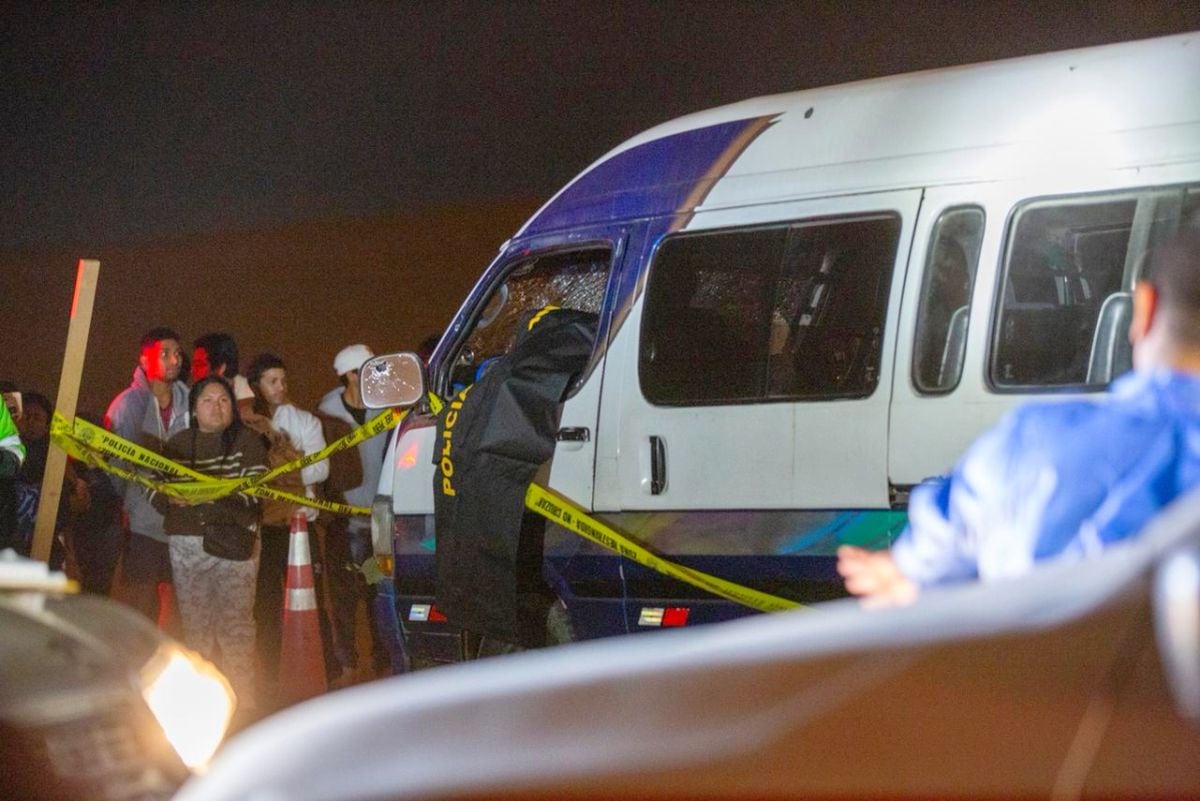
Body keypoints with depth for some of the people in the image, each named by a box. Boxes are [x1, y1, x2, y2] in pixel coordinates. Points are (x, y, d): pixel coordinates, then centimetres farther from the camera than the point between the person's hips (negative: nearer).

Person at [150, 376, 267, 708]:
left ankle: (241, 702, -7)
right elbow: (154, 491, 10)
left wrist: (213, 494, -25)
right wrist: (171, 498, -14)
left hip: (233, 542, -4)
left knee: (235, 624, -10)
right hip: (185, 546, 4)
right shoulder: (177, 444, 13)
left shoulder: (247, 441, 2)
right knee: (195, 625, 6)